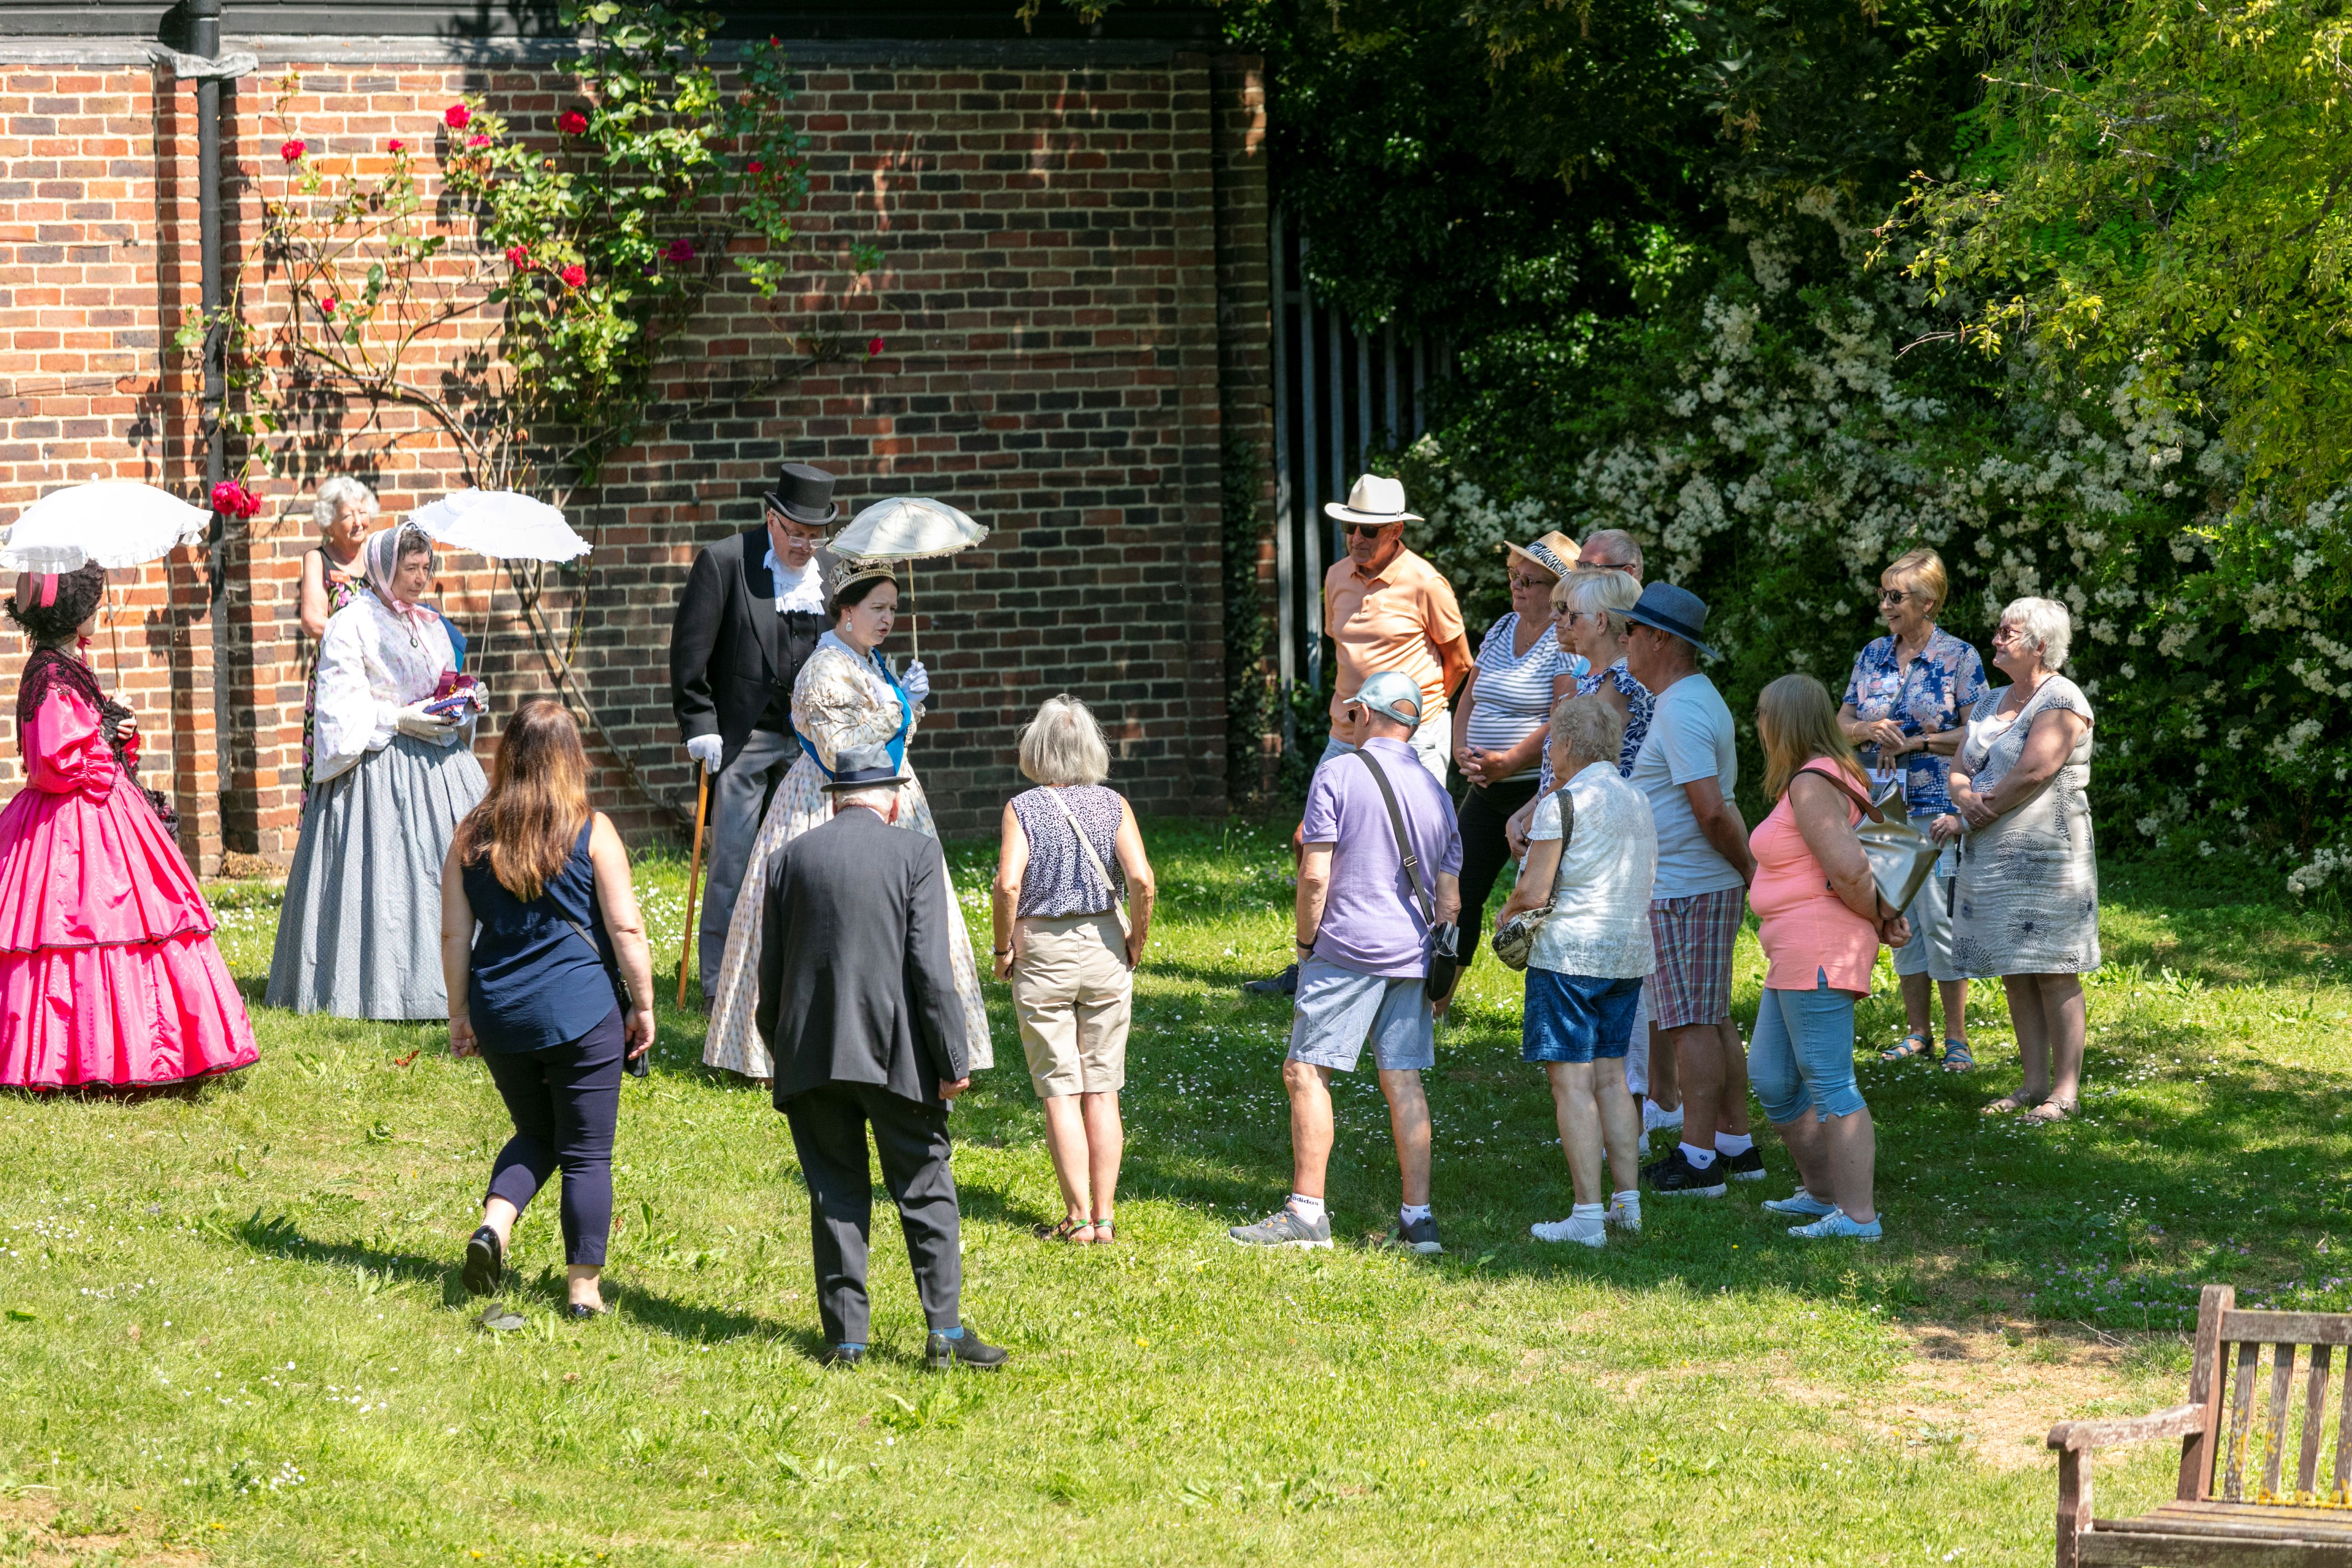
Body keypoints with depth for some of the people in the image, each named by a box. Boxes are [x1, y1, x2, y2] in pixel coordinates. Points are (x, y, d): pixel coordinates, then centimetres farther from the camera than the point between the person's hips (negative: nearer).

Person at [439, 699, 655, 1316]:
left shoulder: (472, 836, 2)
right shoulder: (591, 832, -6)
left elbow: (454, 935, 5)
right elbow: (626, 929, -7)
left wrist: (459, 1013, 15)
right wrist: (643, 1006, 4)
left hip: (499, 1014, 3)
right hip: (582, 1011, -3)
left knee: (535, 1134, 22)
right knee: (587, 1153, 6)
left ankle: (496, 1221, -2)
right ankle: (584, 1288, 7)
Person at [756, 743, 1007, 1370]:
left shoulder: (788, 859, 7)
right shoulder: (915, 854, -3)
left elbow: (770, 975, 8)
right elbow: (932, 968, -9)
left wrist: (783, 1054, 18)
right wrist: (953, 1061, -6)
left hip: (811, 1055, 3)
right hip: (896, 1057, -3)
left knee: (836, 1196, 9)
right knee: (926, 1191, 5)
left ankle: (846, 1337, 7)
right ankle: (945, 1333, 2)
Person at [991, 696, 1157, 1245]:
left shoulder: (1022, 809, -7)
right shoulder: (1112, 805, -3)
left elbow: (1008, 884, -18)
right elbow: (1141, 879, -13)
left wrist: (1003, 948, -5)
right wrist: (1137, 941, 1)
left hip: (1041, 952, -2)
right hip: (1105, 949, 2)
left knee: (1060, 1094, 3)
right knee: (1102, 1092, 8)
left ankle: (1079, 1218, 2)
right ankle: (1105, 1215, 9)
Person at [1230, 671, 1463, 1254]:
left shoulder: (1338, 775, -5)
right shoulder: (1435, 792, 13)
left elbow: (1315, 874, -12)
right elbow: (1449, 902, 13)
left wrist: (1306, 941, 2)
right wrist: (1438, 974, 22)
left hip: (1348, 949, -6)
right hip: (1411, 955, 6)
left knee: (1306, 1072, -1)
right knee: (1404, 1081, 7)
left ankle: (1307, 1212, -5)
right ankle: (1418, 1220, 4)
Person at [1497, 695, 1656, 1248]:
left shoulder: (1563, 804, -12)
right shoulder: (1638, 801, 11)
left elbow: (1534, 892, -16)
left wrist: (1509, 911, 6)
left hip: (1570, 955, -8)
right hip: (1630, 953, 8)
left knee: (1573, 1082, -6)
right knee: (1611, 1076, 15)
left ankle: (1588, 1215, -9)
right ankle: (1627, 1199, 15)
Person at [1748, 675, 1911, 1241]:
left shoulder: (1811, 785, -16)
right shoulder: (1832, 775, 17)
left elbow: (1849, 868, -24)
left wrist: (1878, 917, -8)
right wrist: (1885, 914, 8)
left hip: (1820, 949, -11)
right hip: (1797, 956, 11)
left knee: (1829, 1083, -9)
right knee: (1770, 1078, 17)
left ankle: (1858, 1216, -8)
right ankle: (1821, 1191, 26)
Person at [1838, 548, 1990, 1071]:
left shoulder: (1958, 658, -4)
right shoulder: (1872, 656, 11)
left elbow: (1976, 734, -8)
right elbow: (1842, 723, 13)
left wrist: (1916, 742, -15)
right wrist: (1870, 730, -8)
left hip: (1937, 809, -5)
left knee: (1940, 919, -7)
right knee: (1901, 920, 9)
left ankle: (1957, 1037, 0)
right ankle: (1917, 1032, 17)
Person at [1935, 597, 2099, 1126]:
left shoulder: (2061, 701, -9)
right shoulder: (1996, 703, 17)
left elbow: (2033, 774, -18)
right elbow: (1959, 767, 15)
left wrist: (1962, 823, -11)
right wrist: (1965, 797, -11)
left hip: (2045, 858, -8)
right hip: (1991, 860, 8)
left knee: (2053, 975, -6)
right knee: (2015, 976, 9)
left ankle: (2066, 1089, -3)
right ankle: (2034, 1082, 15)